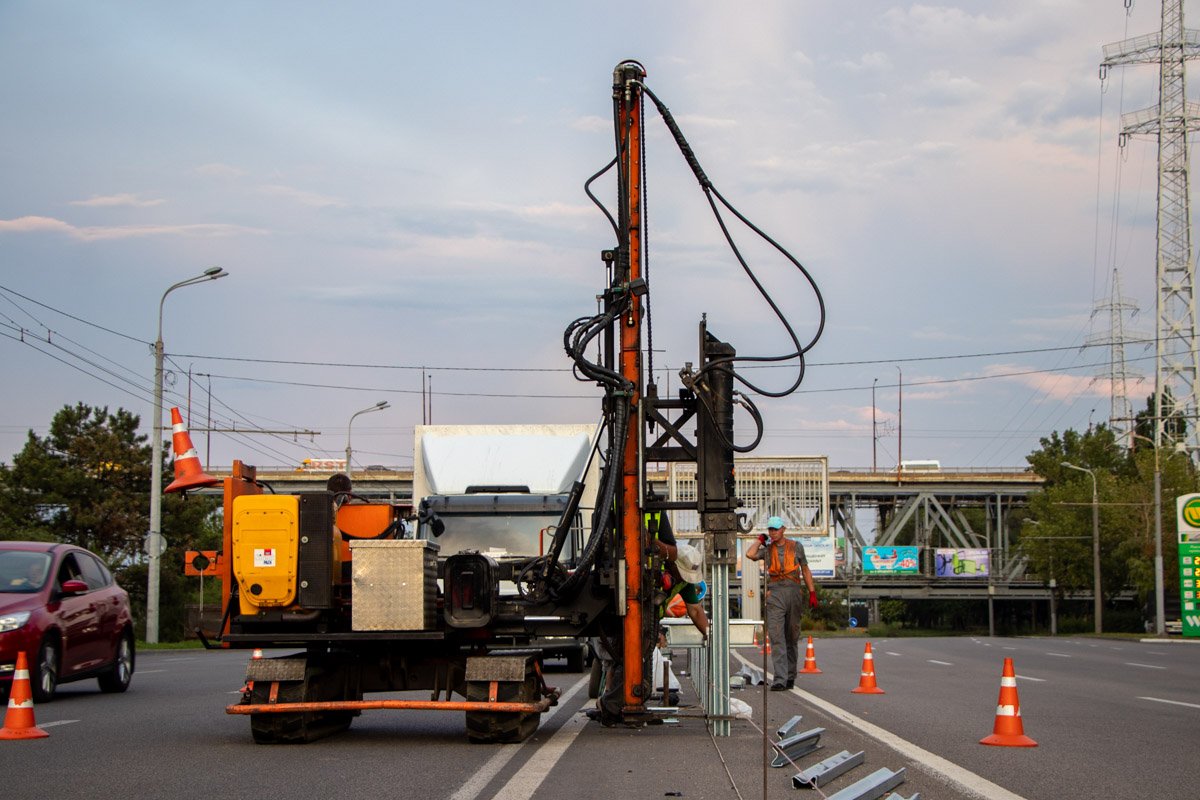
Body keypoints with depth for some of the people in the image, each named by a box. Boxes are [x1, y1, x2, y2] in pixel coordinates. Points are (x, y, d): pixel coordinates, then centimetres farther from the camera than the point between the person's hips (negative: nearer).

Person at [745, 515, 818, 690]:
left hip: (794, 592, 1)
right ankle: (780, 679, -17)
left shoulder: (796, 546, 11)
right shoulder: (767, 550, 10)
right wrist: (760, 539, 6)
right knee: (777, 638, -11)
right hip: (775, 594, -1)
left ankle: (790, 676, 19)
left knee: (792, 637, 8)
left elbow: (806, 571, 15)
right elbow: (750, 554, -9)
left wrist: (812, 593, 8)